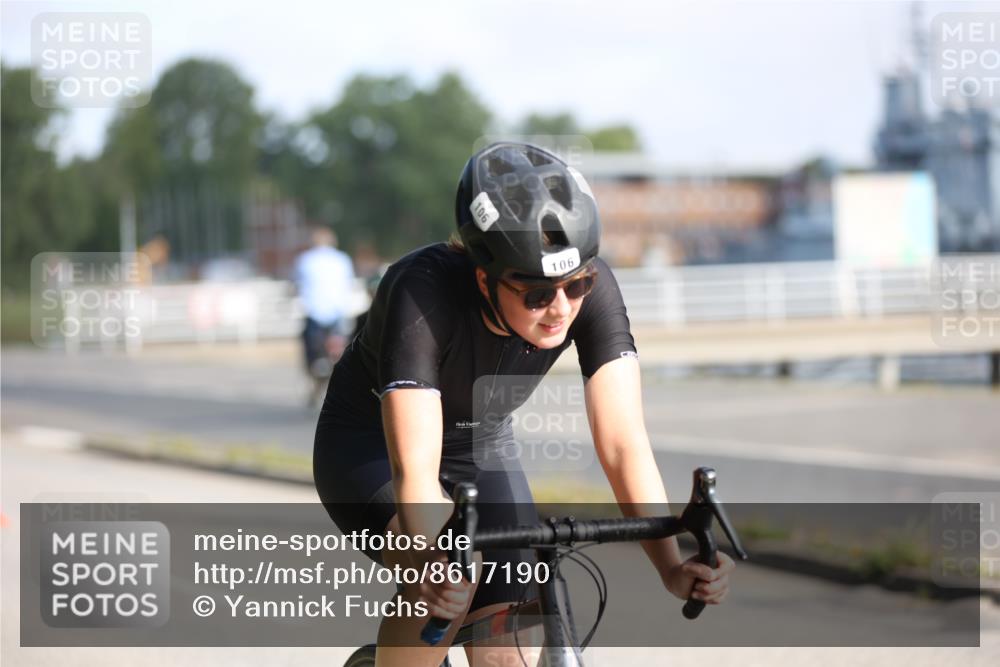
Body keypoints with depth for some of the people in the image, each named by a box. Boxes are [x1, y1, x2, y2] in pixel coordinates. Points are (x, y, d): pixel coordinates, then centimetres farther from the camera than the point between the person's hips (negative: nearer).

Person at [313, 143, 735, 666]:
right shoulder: (424, 291, -38)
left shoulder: (590, 288, -27)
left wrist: (672, 565, -45)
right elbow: (414, 470, -45)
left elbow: (623, 442, -31)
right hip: (369, 447, -4)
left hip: (481, 449, 4)